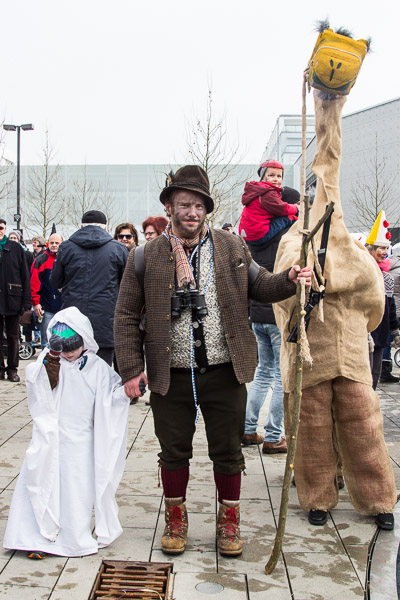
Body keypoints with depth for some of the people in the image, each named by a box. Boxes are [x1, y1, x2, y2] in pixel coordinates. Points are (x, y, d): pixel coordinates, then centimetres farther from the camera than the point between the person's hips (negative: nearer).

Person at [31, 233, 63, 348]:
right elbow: (34, 283, -3)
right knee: (47, 341, 0)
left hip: (64, 308, 3)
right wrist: (36, 303, -10)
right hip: (46, 308, -3)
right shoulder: (41, 260, 0)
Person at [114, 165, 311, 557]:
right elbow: (126, 315, 2)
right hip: (170, 376, 0)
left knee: (227, 451, 10)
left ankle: (229, 521, 31)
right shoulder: (146, 257, 0)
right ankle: (175, 518, 34)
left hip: (224, 373, 1)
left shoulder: (232, 248, 4)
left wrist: (289, 279, -9)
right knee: (174, 451, 12)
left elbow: (260, 286, 13)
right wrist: (130, 369, -3)